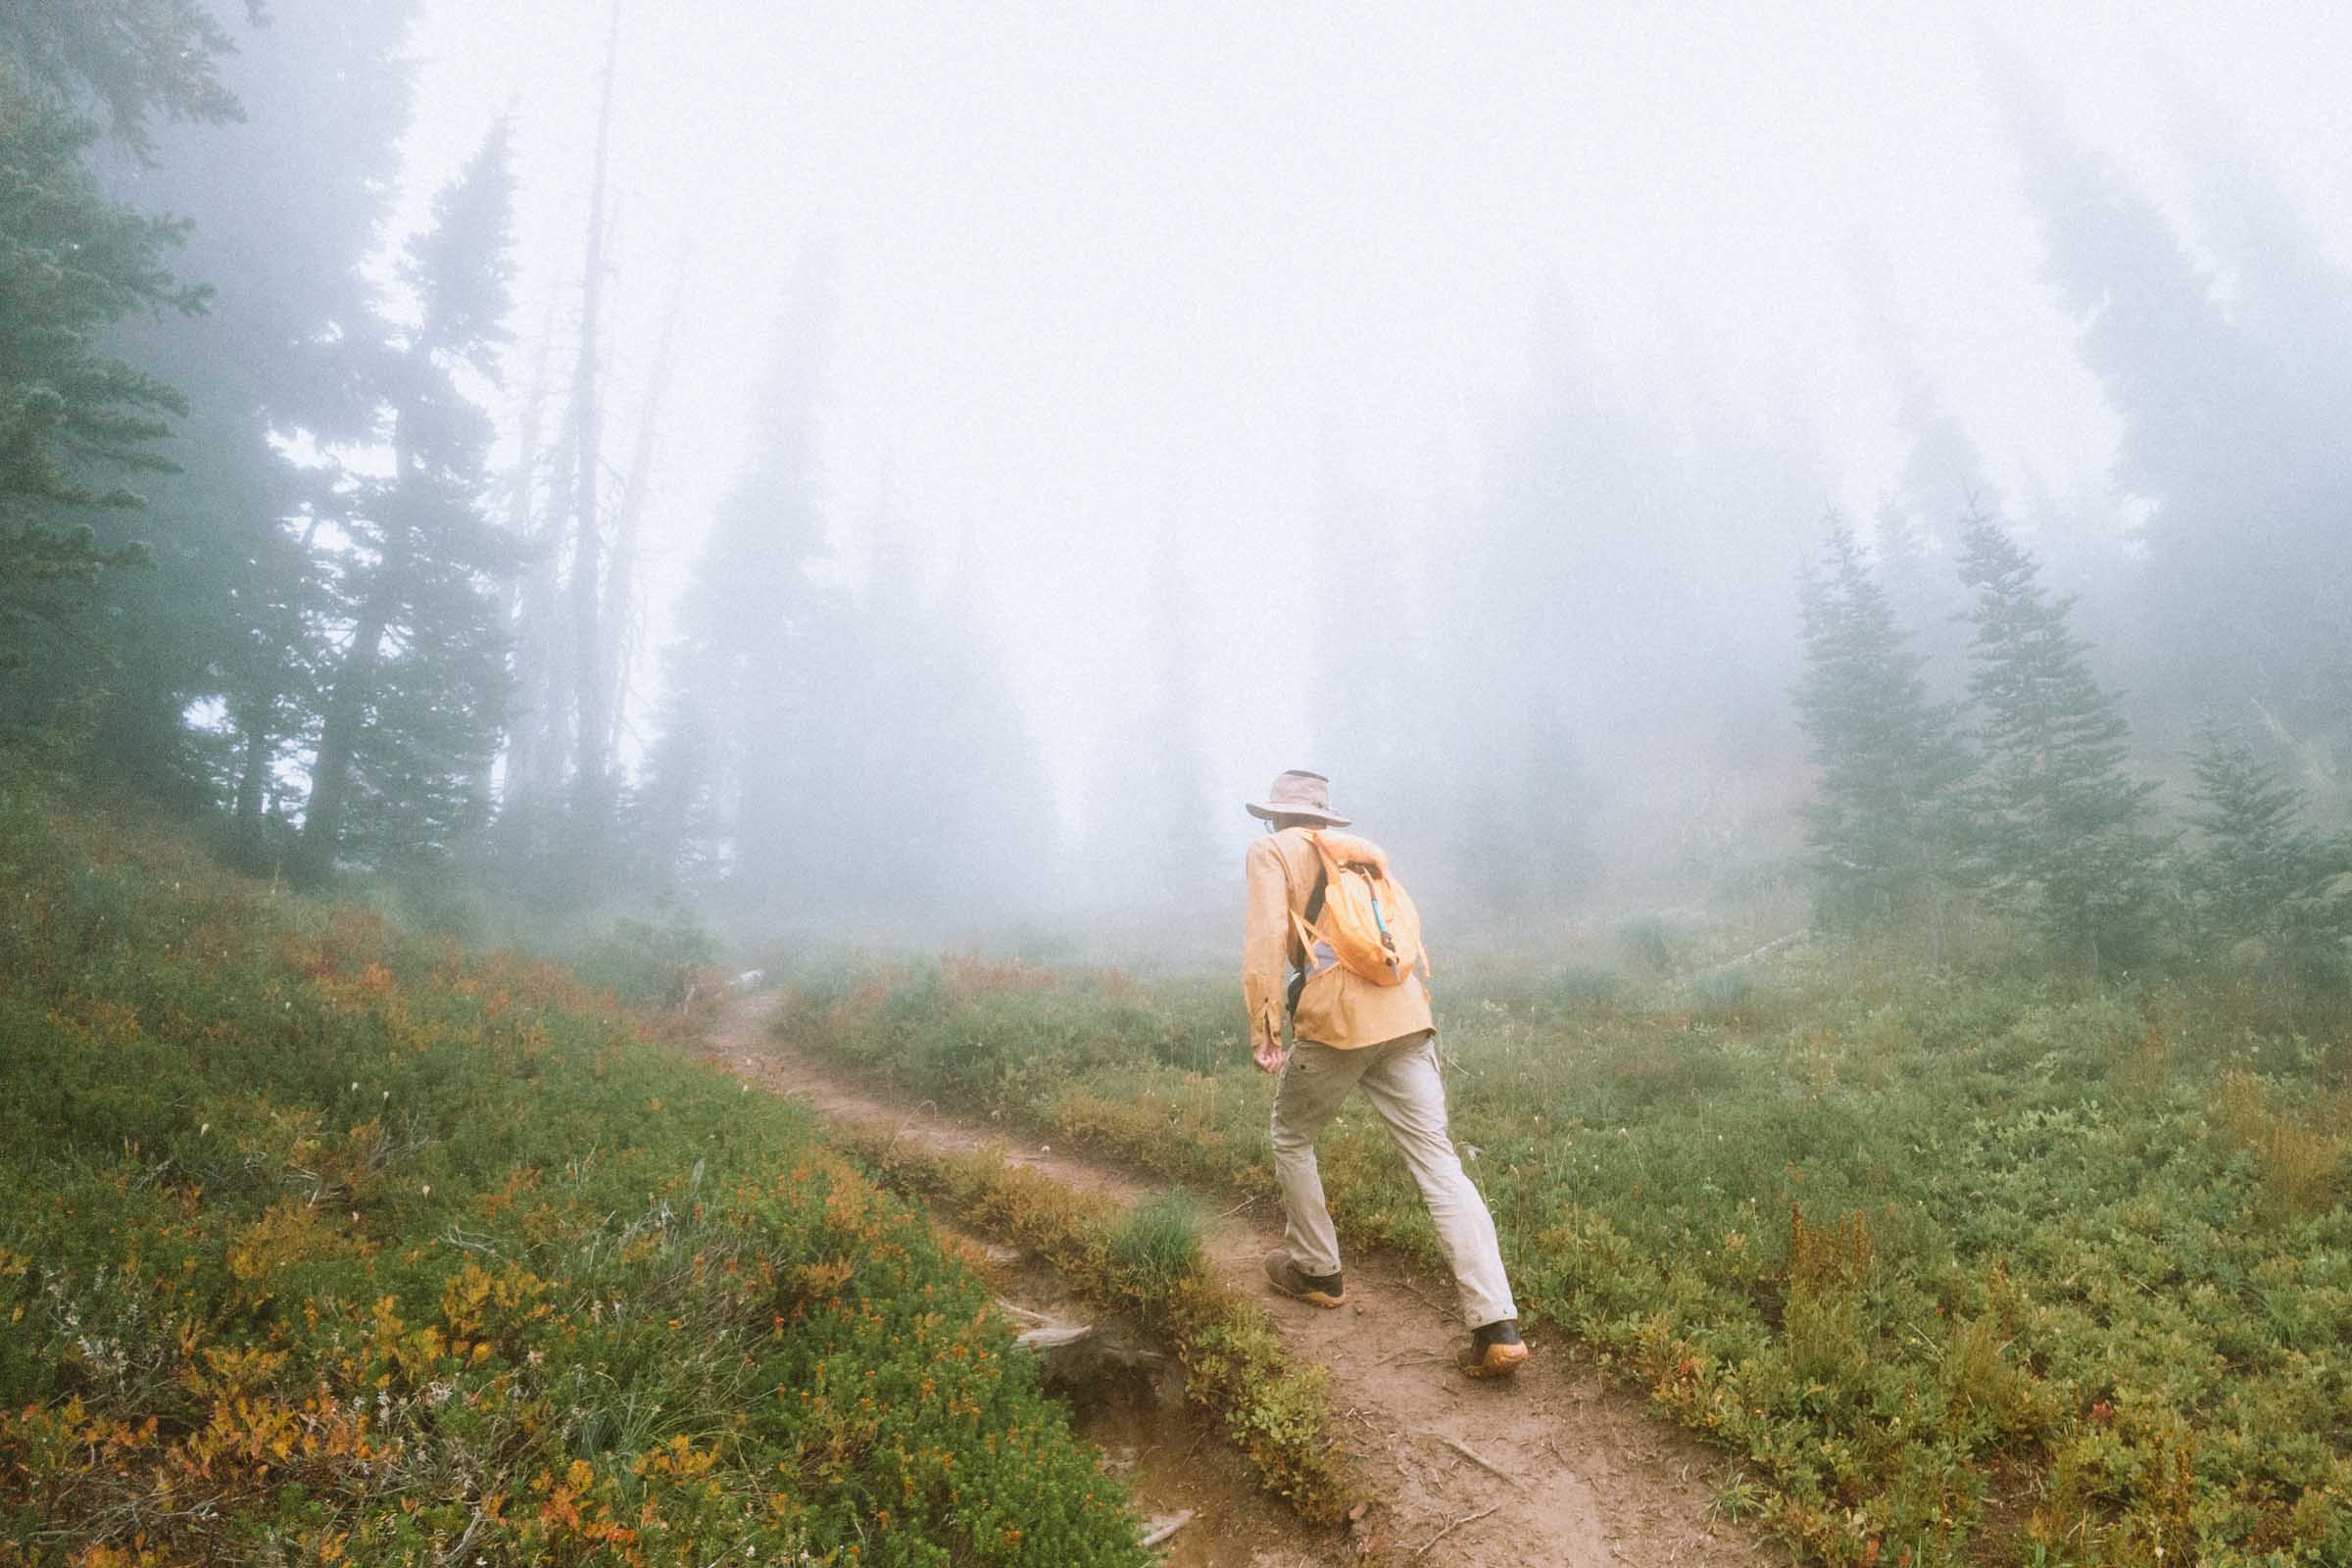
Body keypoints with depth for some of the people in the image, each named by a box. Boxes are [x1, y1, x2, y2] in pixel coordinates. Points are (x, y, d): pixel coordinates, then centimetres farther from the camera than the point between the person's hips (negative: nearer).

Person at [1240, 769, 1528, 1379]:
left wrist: (1263, 1028, -7)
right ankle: (1497, 1327, -6)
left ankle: (1316, 1271, 32)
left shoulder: (1271, 852, 10)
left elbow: (1266, 936, -6)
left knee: (1291, 1138, 20)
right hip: (1406, 1018, 5)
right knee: (1439, 1163, 1)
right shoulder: (1360, 853, 27)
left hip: (1335, 1021, -5)